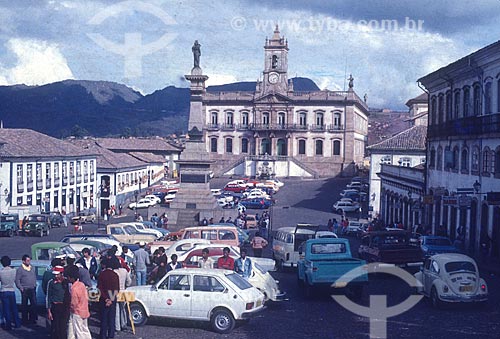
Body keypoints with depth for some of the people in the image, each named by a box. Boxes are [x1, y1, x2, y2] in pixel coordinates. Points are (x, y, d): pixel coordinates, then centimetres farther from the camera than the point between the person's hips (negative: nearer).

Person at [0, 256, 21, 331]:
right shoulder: (13, 271, -7)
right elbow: (16, 280, 3)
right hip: (12, 291, 2)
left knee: (6, 309, 5)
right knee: (14, 308, 14)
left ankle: (8, 325, 8)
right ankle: (17, 323, 20)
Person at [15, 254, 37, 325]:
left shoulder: (32, 268, 11)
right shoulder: (20, 269, -6)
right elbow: (17, 280, -5)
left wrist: (35, 285, 11)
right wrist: (21, 288, -10)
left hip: (32, 289, 5)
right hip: (25, 290, -5)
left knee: (34, 304, 3)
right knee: (25, 305, 1)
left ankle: (32, 319, 12)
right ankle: (25, 320, 9)